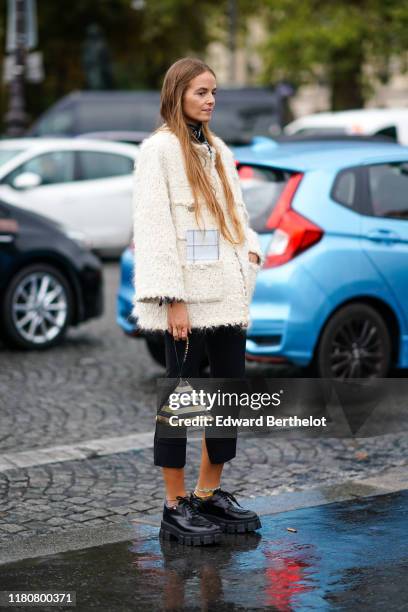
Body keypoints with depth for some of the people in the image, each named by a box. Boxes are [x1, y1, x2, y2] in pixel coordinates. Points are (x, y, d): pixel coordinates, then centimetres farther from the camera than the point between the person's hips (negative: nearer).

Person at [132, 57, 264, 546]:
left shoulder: (218, 151, 18)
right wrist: (173, 300, -18)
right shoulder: (159, 148, -6)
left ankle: (209, 495, 22)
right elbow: (153, 226, -12)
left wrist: (251, 249, 4)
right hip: (187, 297, -7)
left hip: (227, 295, 8)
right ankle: (176, 506, 5)